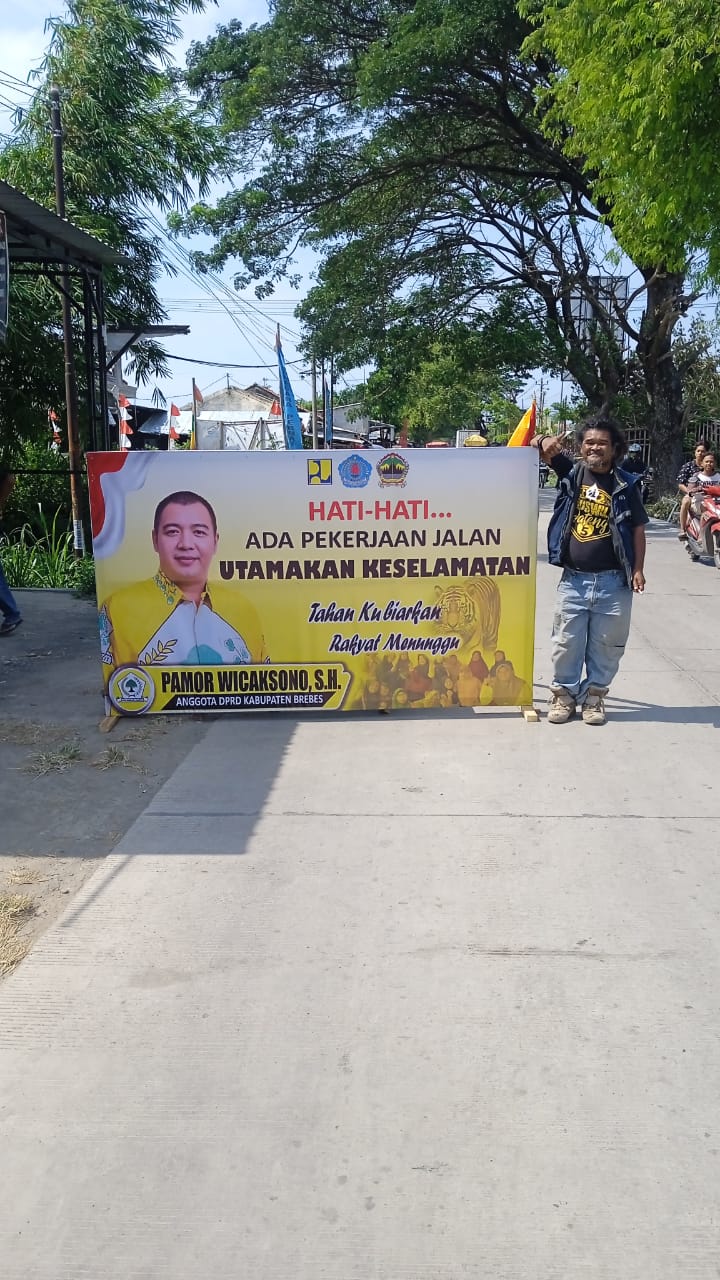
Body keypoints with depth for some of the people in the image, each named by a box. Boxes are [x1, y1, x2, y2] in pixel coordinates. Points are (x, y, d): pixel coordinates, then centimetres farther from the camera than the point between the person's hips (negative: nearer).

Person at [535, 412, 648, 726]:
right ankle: (563, 694, 21)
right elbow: (547, 451, 0)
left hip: (613, 582, -1)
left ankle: (594, 695, 22)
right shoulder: (572, 473, 4)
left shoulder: (625, 485, 1)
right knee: (566, 641, 7)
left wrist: (638, 569, -3)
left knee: (606, 644, 7)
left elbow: (638, 528, 4)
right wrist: (546, 442, -25)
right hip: (574, 579, 1)